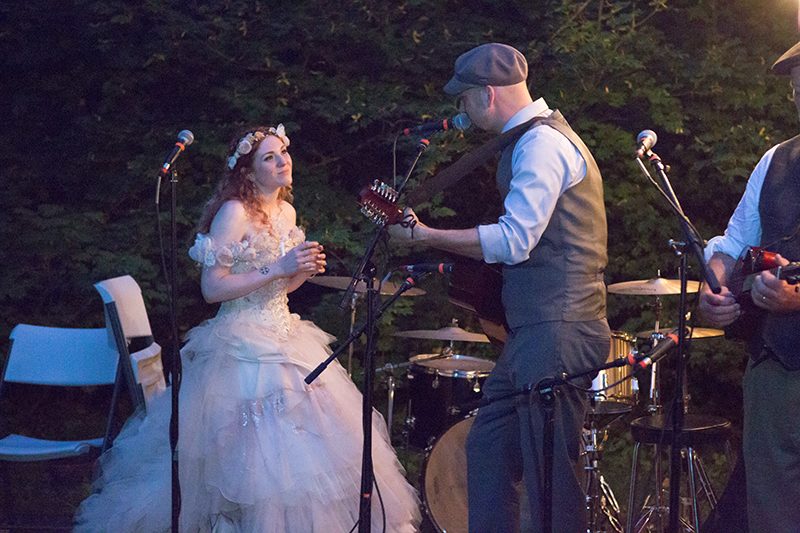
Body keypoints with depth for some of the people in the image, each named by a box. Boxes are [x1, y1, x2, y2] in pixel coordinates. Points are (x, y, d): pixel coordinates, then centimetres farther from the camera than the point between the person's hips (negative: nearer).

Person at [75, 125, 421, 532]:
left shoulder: (286, 213, 12)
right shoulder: (235, 212, -12)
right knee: (253, 457, -10)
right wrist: (278, 269, -20)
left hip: (286, 341, 8)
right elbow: (212, 288, -18)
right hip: (245, 348, -8)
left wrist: (303, 271, 2)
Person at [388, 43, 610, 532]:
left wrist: (423, 235, -16)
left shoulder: (541, 143, -13)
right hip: (538, 330, 11)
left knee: (551, 475, -9)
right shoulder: (539, 137, 20)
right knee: (488, 449, 14)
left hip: (557, 334, -11)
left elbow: (514, 240, -21)